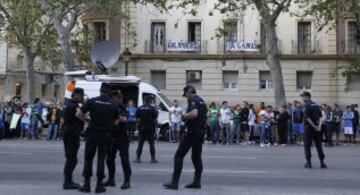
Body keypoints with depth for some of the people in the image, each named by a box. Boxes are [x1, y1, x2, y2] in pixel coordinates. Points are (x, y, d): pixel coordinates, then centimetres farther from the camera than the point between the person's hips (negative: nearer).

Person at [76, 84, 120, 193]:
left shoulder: (92, 101, -4)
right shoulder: (113, 105, 0)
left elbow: (78, 114, -9)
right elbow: (116, 122, 4)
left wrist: (88, 120, 7)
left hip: (92, 134, -1)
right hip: (105, 135, 1)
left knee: (88, 158, 9)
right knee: (101, 159, 6)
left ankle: (86, 184, 9)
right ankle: (99, 185, 5)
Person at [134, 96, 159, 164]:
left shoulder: (139, 108, 3)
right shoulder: (152, 108, -5)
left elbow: (137, 119, 3)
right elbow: (155, 120, -7)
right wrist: (155, 126, 4)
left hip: (142, 128, 2)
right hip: (150, 128, -2)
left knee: (140, 144, 8)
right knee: (151, 144, 4)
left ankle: (138, 158, 6)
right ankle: (153, 159, 5)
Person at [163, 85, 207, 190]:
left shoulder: (193, 100, -12)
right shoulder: (202, 101, 18)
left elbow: (194, 113, -29)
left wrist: (184, 116, -12)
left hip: (193, 131, -9)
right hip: (201, 131, 9)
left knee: (179, 155, -5)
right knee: (196, 156, 15)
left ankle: (174, 182, -6)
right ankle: (197, 182, 14)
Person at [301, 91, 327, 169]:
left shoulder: (306, 105, -9)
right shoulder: (316, 105, 13)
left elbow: (307, 117, -18)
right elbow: (319, 116, 11)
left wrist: (314, 126, -17)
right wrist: (317, 126, 6)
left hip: (309, 127, -6)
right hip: (317, 128, 6)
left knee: (307, 145, 3)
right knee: (319, 145, 8)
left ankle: (308, 162, 3)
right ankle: (322, 162, 5)